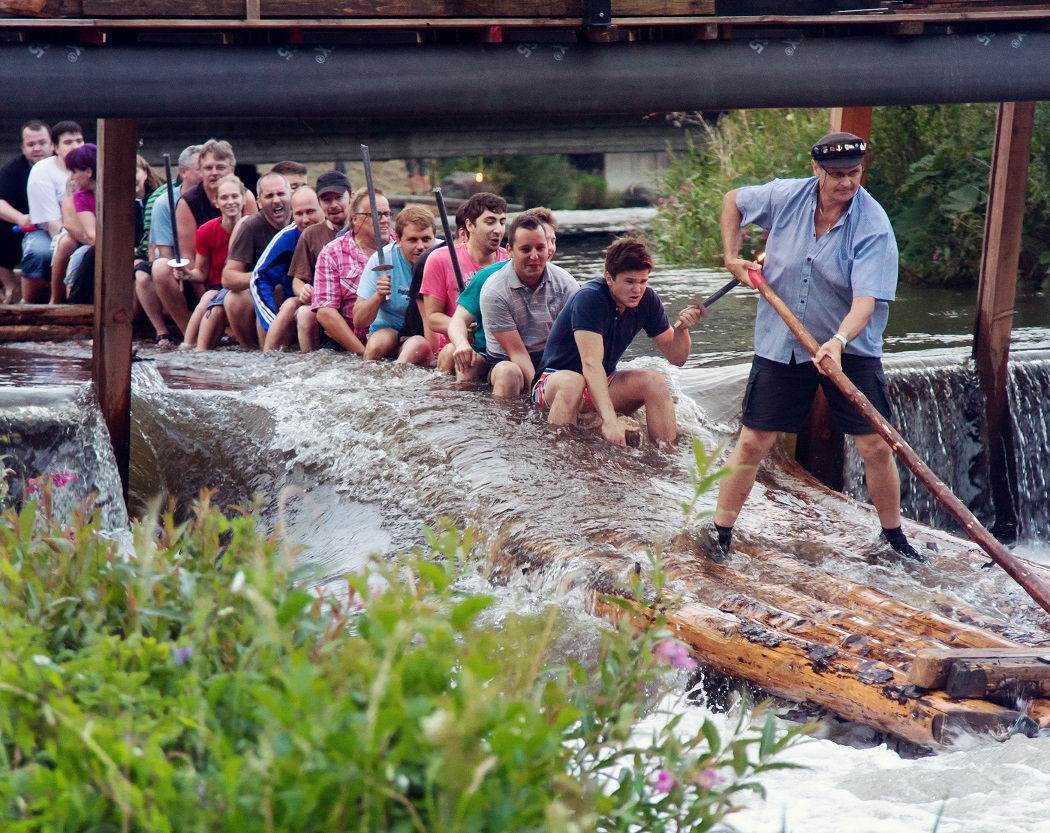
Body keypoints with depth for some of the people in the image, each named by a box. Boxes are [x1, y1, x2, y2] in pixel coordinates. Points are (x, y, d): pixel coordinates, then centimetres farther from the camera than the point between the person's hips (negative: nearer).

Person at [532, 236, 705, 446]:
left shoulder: (647, 299, -5)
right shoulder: (589, 298, -25)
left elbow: (676, 357, 1)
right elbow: (591, 364, -36)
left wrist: (681, 328, -21)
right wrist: (610, 420, -46)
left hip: (602, 384, 6)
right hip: (555, 380, -6)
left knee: (655, 381, -18)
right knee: (571, 382, -38)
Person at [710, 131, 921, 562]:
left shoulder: (873, 227, -18)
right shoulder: (786, 196, -9)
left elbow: (866, 300, -29)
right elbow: (733, 200, 12)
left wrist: (838, 341, -45)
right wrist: (732, 256, 4)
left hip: (849, 349, -1)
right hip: (780, 344, 2)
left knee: (876, 446, -2)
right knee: (752, 442, 0)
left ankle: (894, 538, 15)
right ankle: (720, 535, 10)